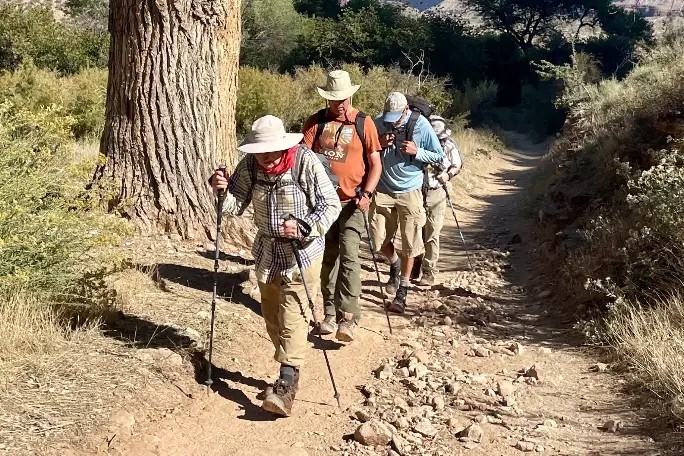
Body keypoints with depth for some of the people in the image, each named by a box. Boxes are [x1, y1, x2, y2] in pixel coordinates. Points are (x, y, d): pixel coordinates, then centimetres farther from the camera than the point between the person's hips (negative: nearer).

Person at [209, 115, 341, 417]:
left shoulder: (305, 161, -19)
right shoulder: (250, 164, -6)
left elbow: (331, 205, -16)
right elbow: (236, 205, -1)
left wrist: (303, 228, -29)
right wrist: (221, 190, -22)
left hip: (302, 252, -6)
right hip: (266, 252, 6)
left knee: (292, 316, -12)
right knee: (271, 315, 13)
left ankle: (287, 384, -14)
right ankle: (289, 369, 29)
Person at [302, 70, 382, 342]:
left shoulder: (363, 123, -1)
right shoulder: (316, 122, 3)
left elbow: (375, 164, 0)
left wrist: (367, 193, -14)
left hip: (352, 201, -3)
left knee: (349, 256, -13)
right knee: (328, 258, 10)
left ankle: (348, 318, -14)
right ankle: (330, 314, 20)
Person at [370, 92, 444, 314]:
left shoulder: (421, 125, -10)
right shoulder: (378, 123, -5)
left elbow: (439, 157, -3)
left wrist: (416, 151, -20)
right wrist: (379, 145, -14)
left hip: (409, 192, -2)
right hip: (383, 190, 2)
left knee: (409, 245, 2)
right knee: (379, 241, 5)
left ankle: (402, 292, 16)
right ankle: (394, 264, 38)